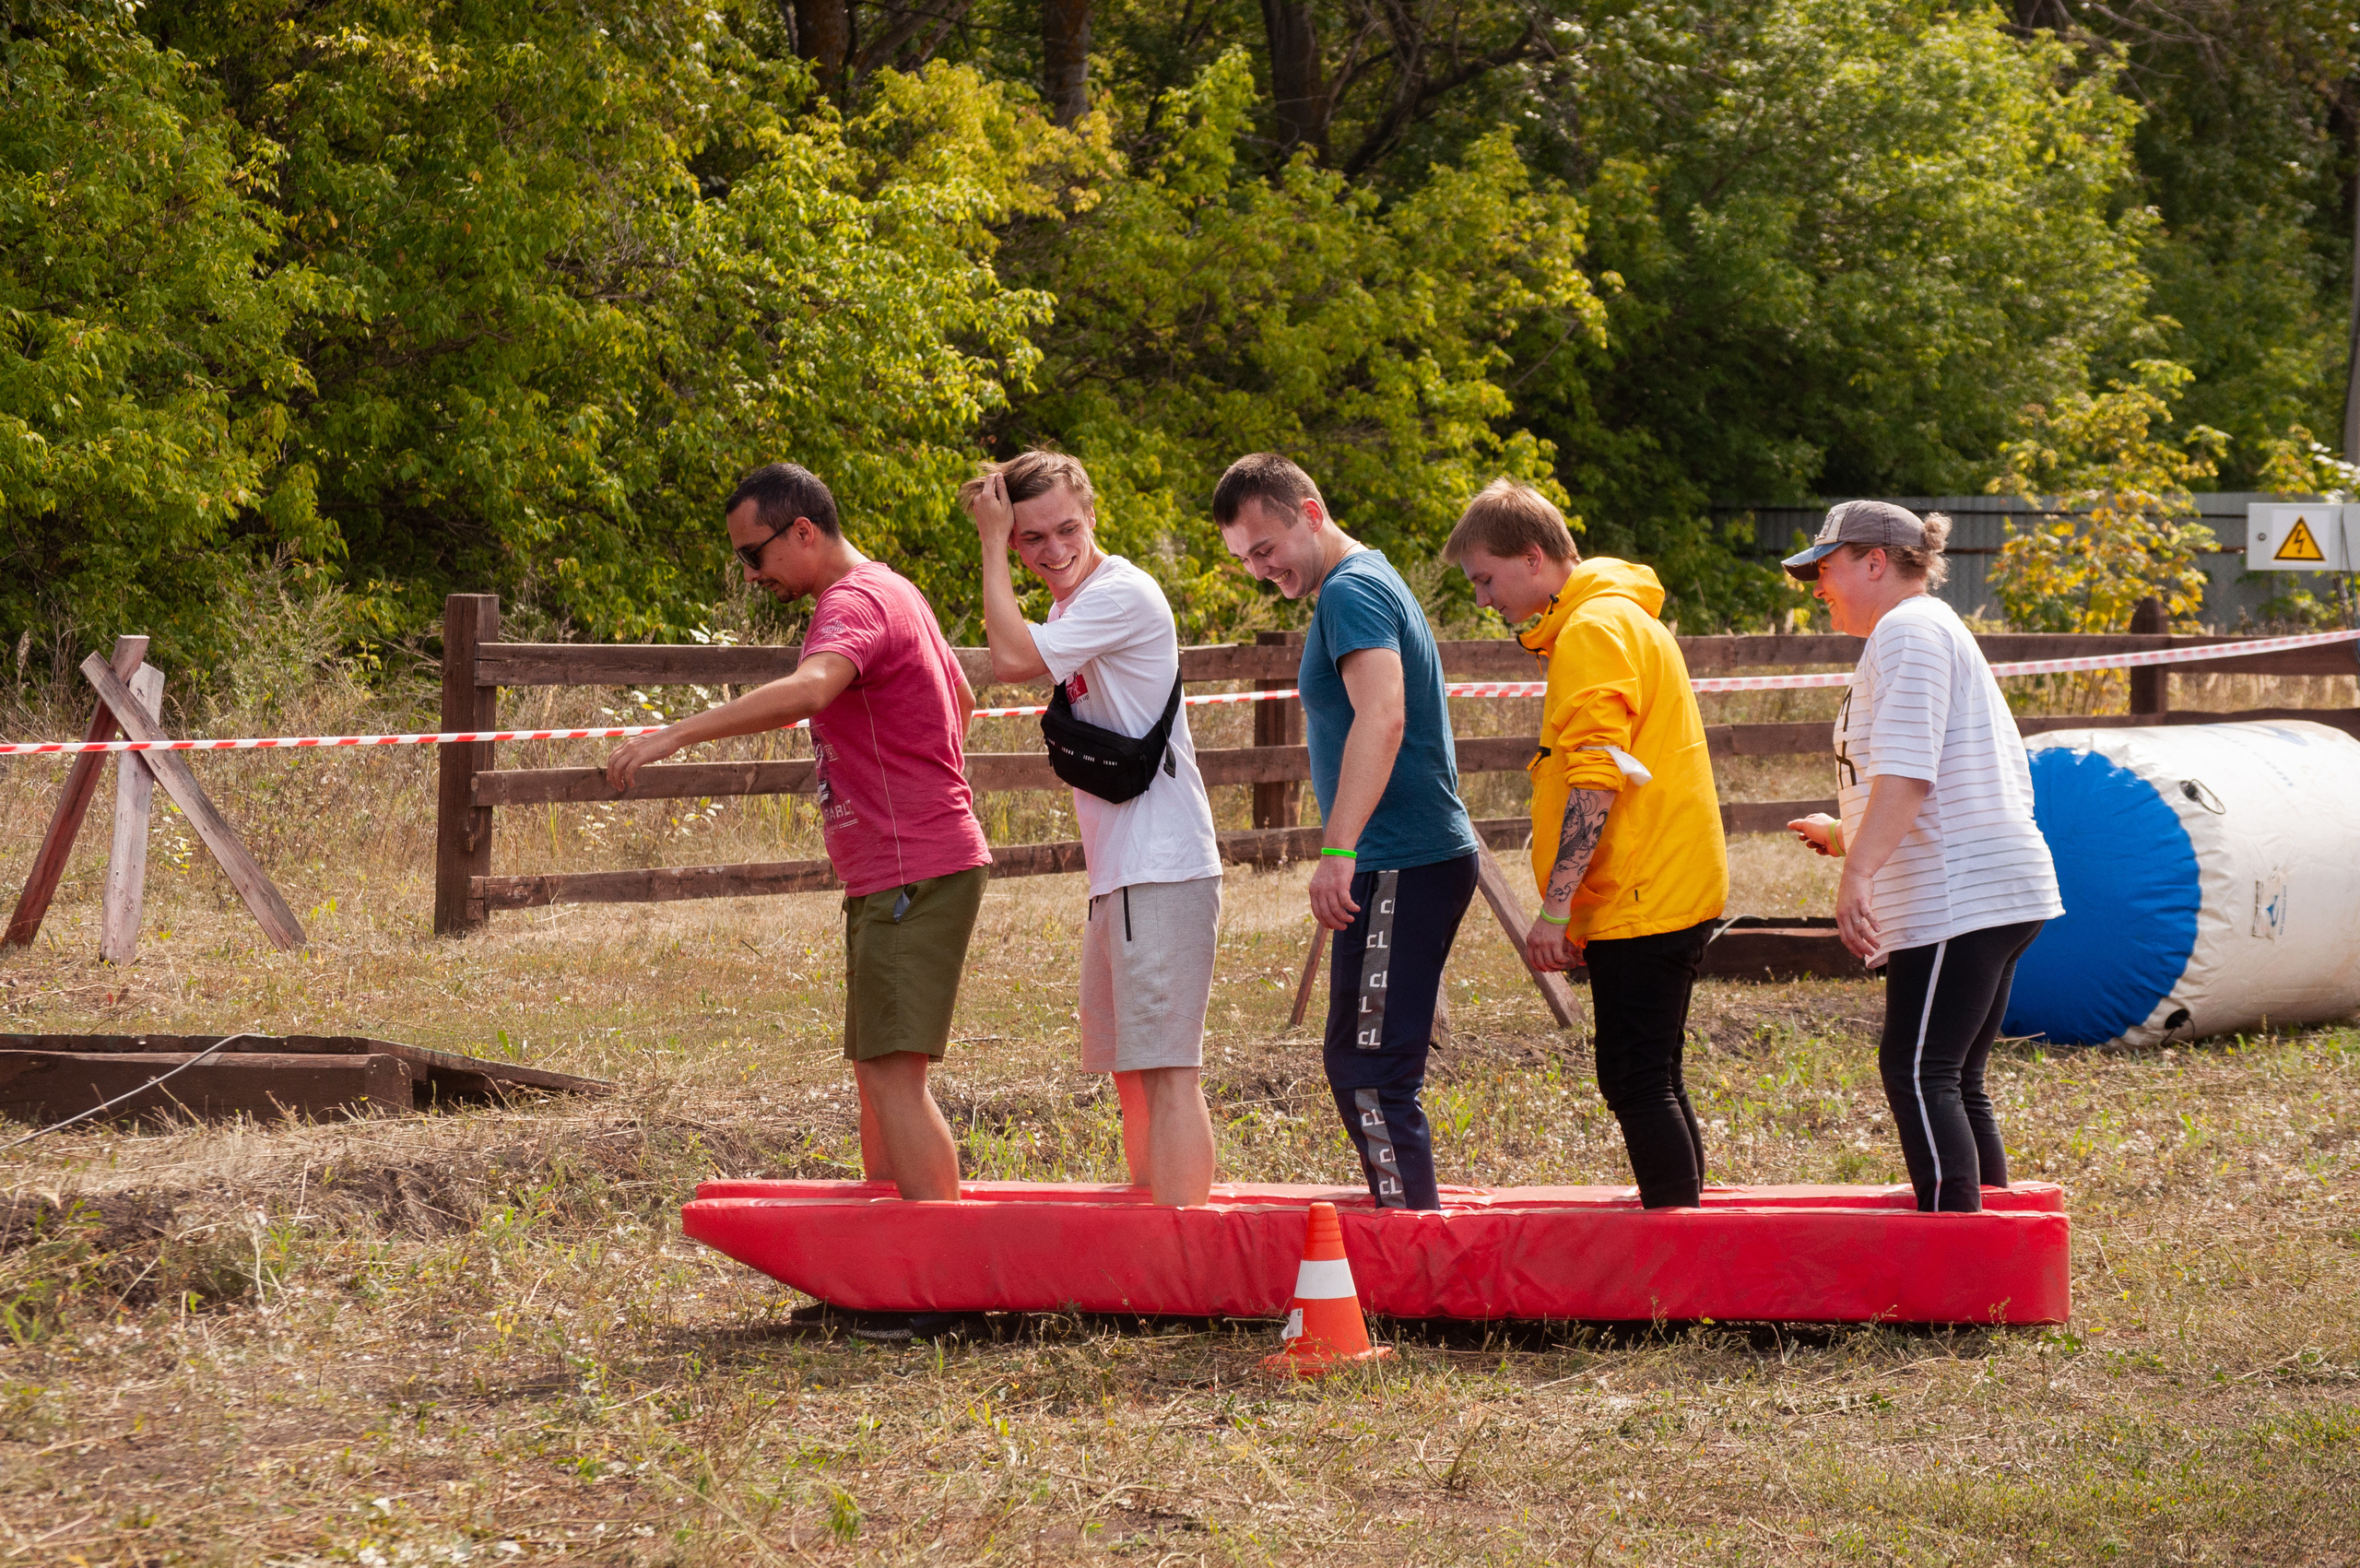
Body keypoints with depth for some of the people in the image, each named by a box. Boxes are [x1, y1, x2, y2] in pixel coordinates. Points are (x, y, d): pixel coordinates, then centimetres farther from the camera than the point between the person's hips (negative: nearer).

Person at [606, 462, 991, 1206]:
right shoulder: (891, 593, 18)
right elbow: (960, 699, 33)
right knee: (876, 1069, 12)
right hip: (888, 875, 11)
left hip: (913, 877, -11)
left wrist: (676, 733, -43)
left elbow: (806, 691, -37)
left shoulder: (856, 603, -16)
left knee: (892, 1069, -14)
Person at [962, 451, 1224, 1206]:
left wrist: (990, 545, -11)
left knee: (1165, 1068, -14)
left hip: (1164, 872, -10)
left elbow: (1012, 659, -18)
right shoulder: (1073, 607, 17)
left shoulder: (1123, 595, -13)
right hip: (1118, 875, 10)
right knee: (1132, 1068, 15)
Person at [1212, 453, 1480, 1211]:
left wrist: (1338, 850, -35)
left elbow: (1381, 717, -28)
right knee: (1358, 1066, 15)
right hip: (1420, 860, 11)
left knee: (1372, 1075, -11)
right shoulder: (1369, 584, 20)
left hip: (1399, 870, -11)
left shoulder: (1350, 592, -13)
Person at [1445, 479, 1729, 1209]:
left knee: (1637, 1085, -11)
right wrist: (1572, 910, 23)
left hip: (1643, 902, -11)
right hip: (1664, 897, 11)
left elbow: (1597, 781, -20)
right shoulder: (1617, 618, 20)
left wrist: (1555, 908, -19)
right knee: (1649, 1085, 12)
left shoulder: (1593, 632, -13)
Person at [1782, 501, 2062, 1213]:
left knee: (1919, 1074, -13)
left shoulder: (1908, 630, -7)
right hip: (1996, 892, 11)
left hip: (1958, 898, -11)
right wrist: (1845, 833, 33)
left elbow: (1906, 769, -21)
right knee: (1955, 1084, 11)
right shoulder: (1939, 632, 25)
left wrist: (1857, 874, -29)